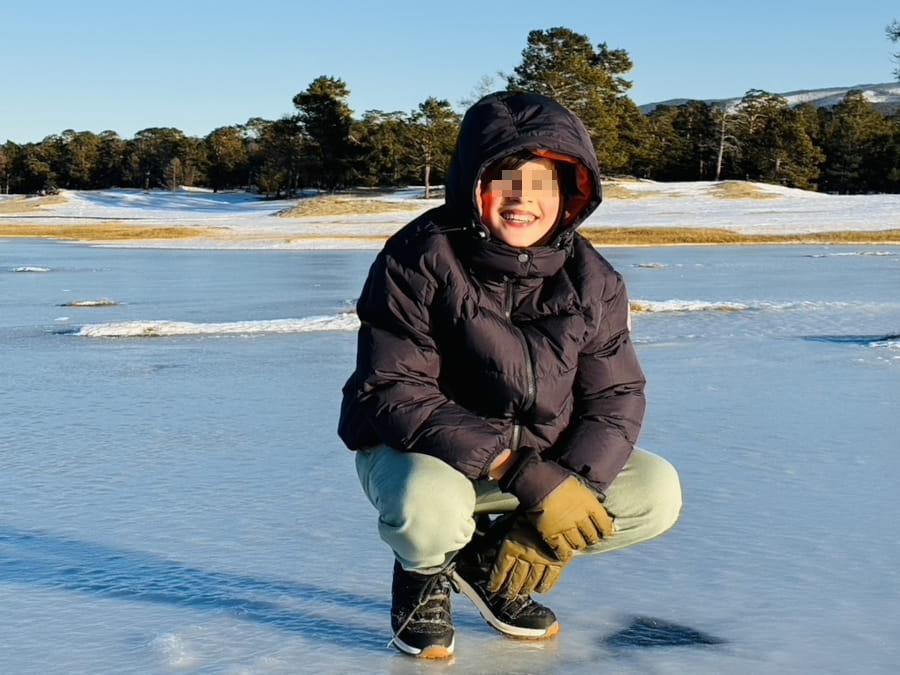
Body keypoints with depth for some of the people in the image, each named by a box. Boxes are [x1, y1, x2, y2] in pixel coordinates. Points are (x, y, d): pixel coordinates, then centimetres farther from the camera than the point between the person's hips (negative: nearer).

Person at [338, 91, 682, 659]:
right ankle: (424, 573, 3)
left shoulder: (593, 281, -7)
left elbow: (615, 397, -4)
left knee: (656, 493, -11)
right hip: (416, 451, -5)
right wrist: (520, 472, -33)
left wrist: (569, 491, -23)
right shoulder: (420, 260, -21)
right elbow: (393, 394, -25)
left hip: (543, 458, 5)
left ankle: (488, 559, 9)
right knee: (429, 507, -38)